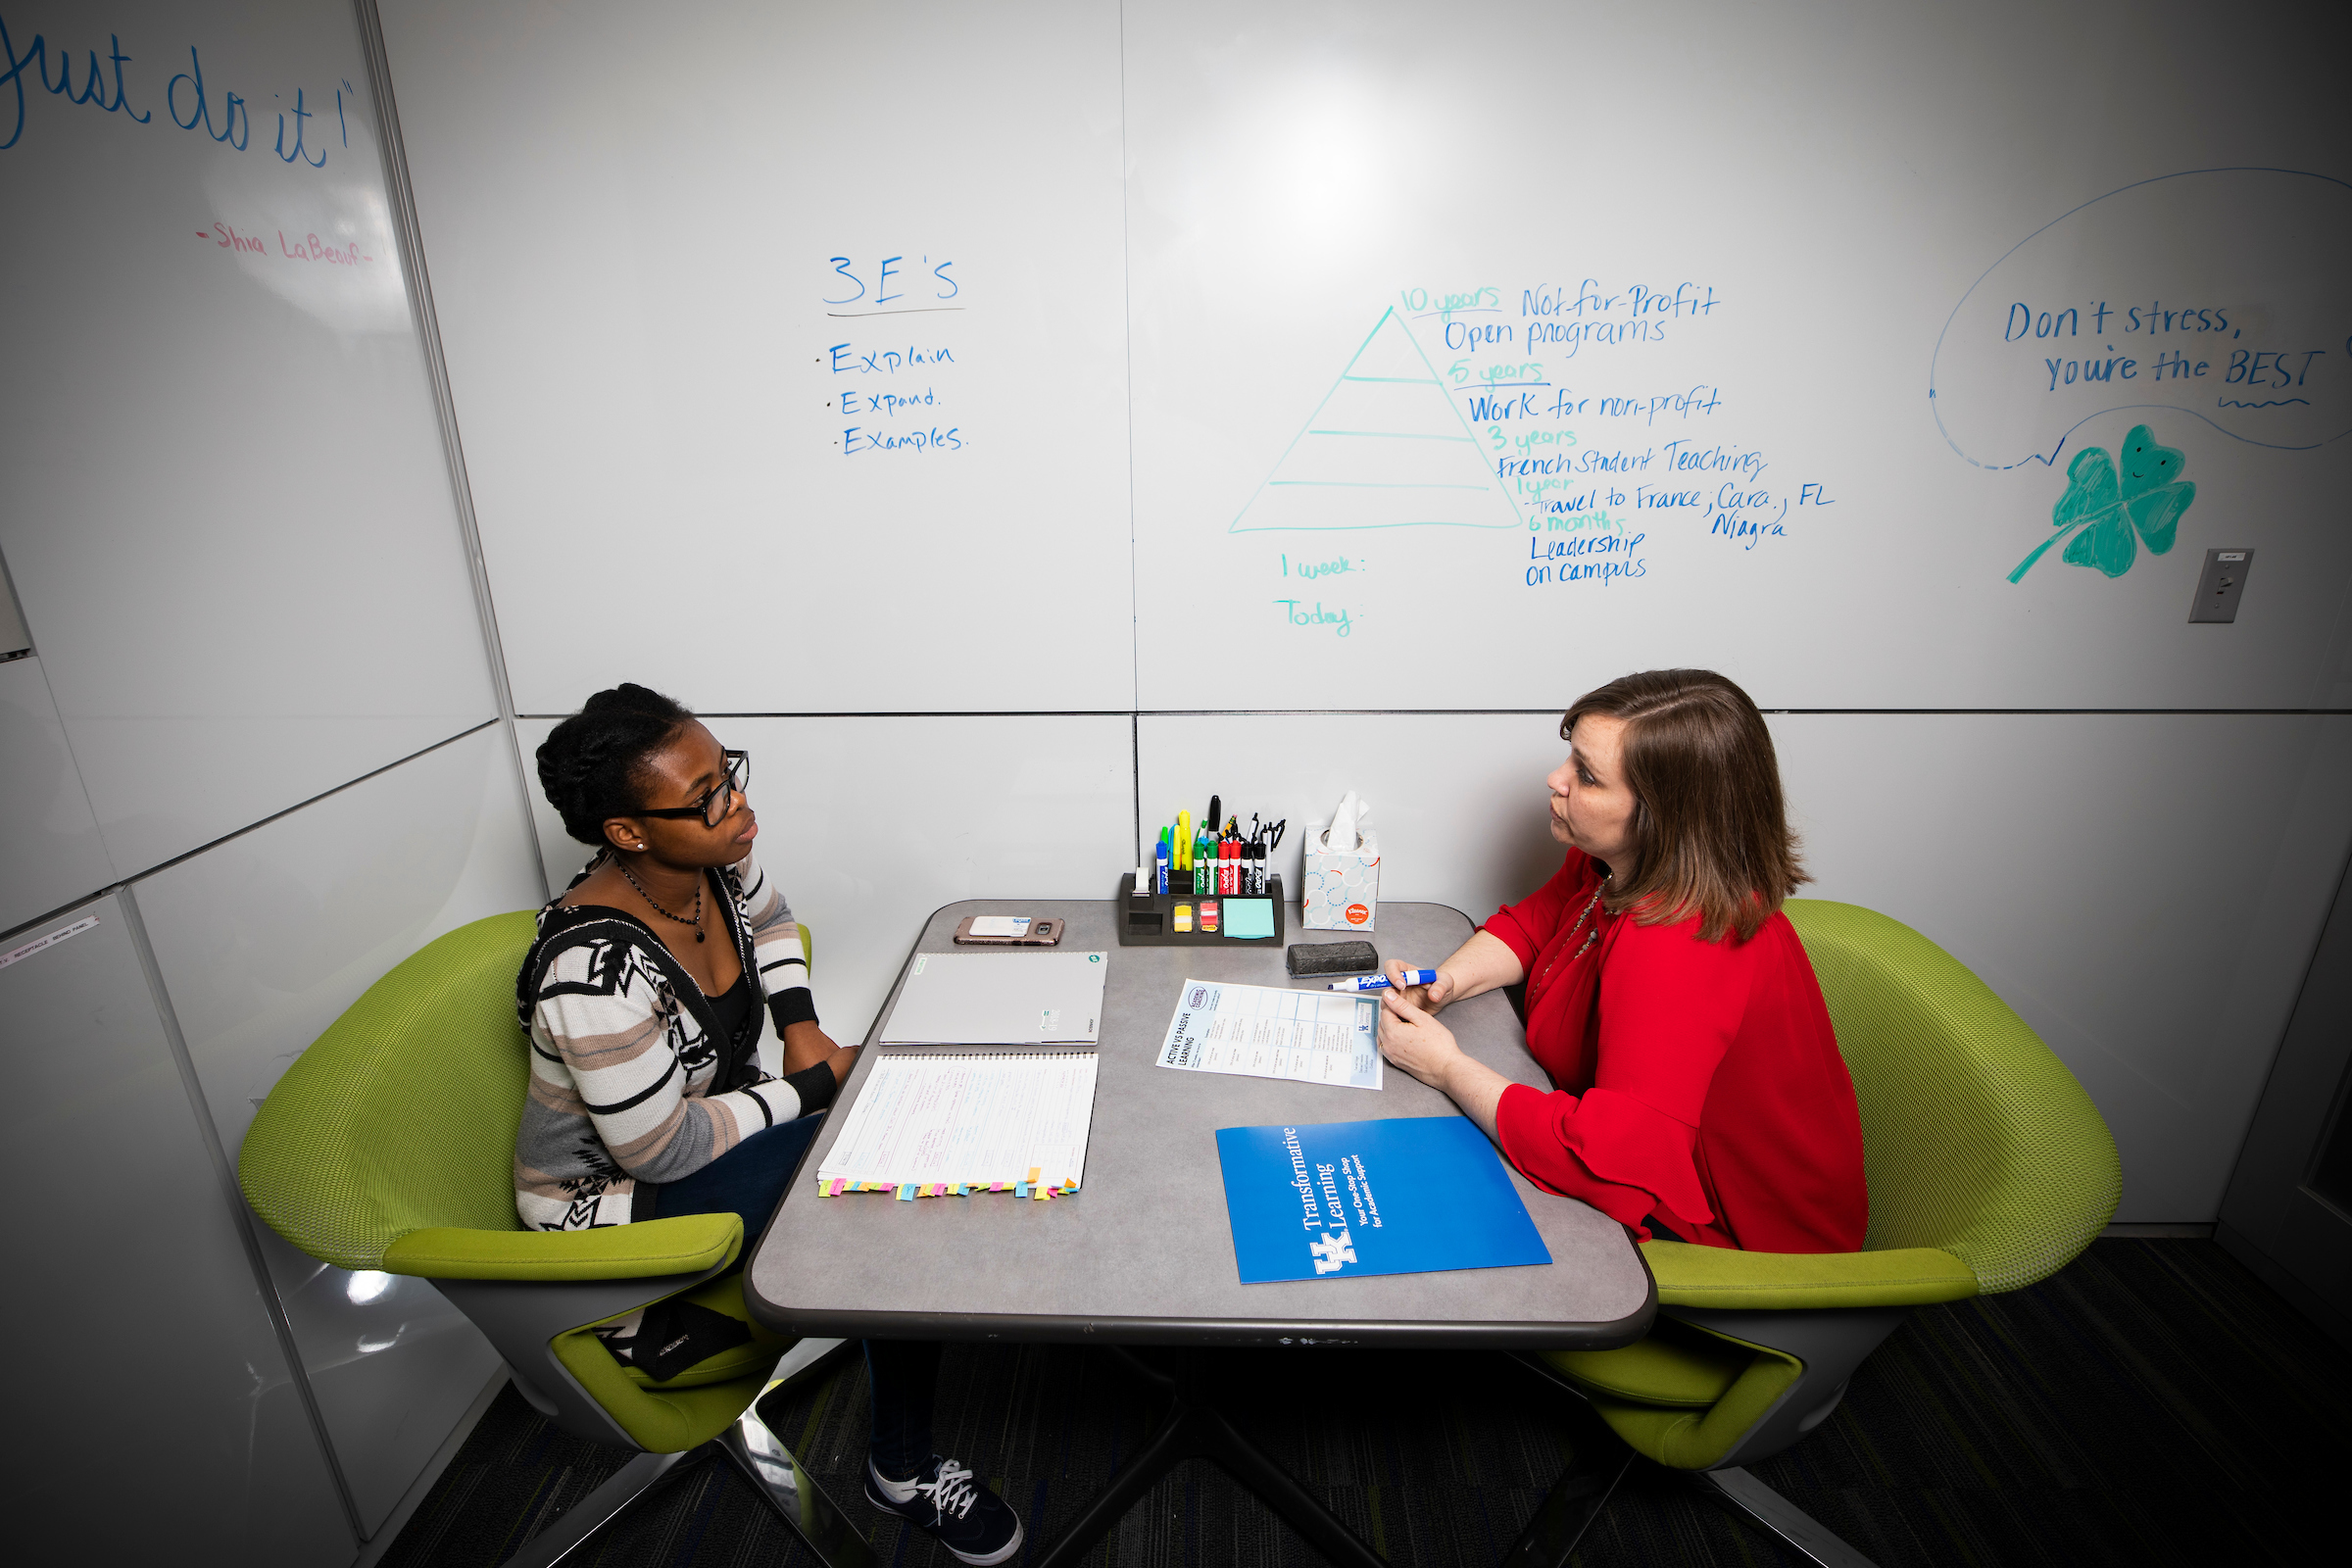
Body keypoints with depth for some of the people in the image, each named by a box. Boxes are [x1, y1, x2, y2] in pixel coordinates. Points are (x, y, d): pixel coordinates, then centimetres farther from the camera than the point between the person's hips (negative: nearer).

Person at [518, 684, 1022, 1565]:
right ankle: (901, 1473, 7)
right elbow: (662, 1151, -27)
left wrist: (800, 1025, -3)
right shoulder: (596, 972, -36)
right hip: (617, 1193, -7)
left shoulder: (712, 864, -13)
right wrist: (815, 1085, -17)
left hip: (709, 1110, 8)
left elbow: (768, 918, 12)